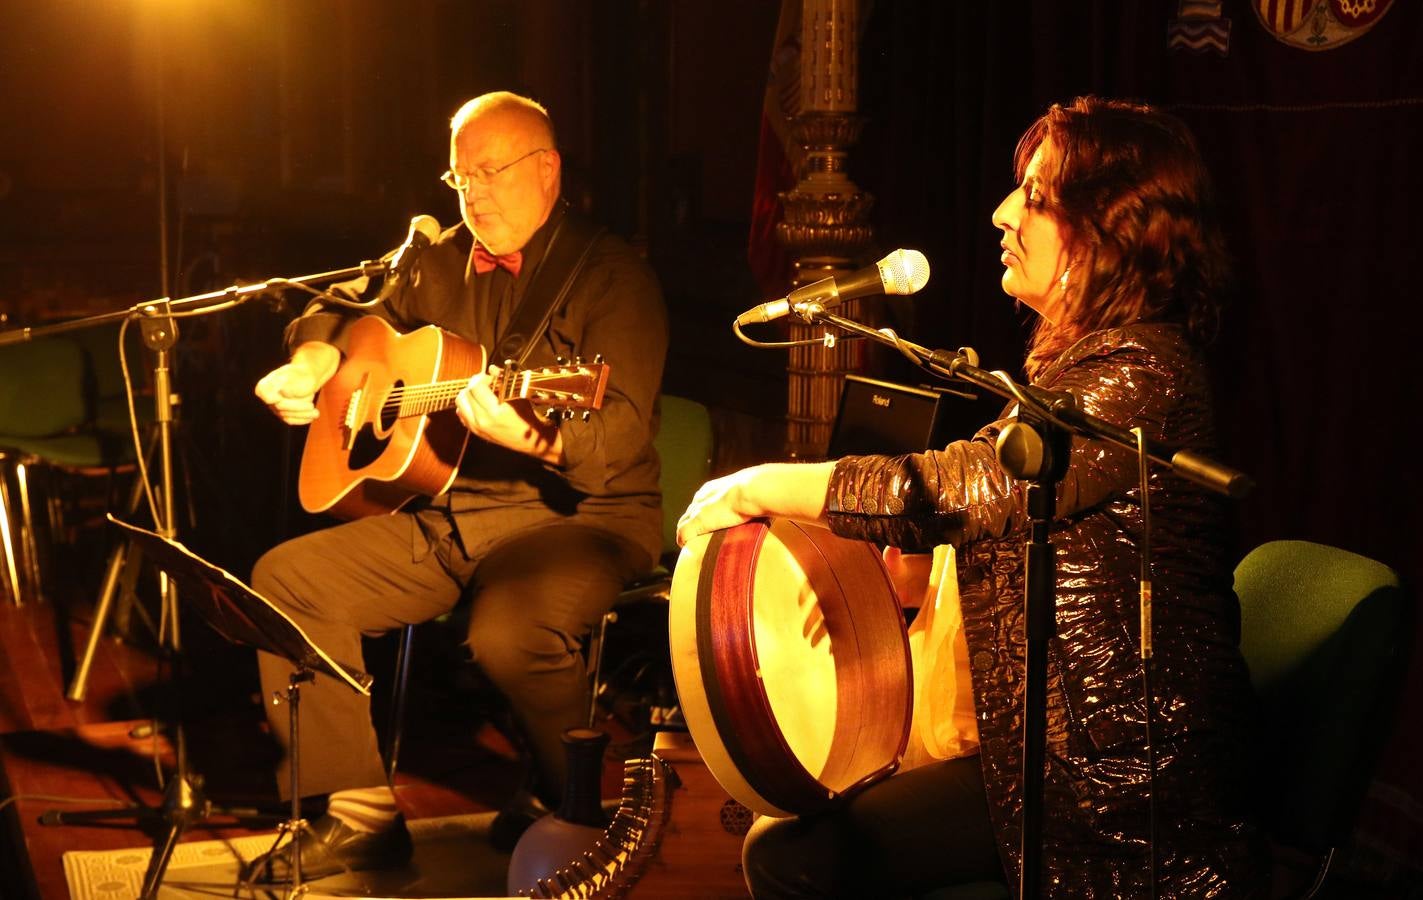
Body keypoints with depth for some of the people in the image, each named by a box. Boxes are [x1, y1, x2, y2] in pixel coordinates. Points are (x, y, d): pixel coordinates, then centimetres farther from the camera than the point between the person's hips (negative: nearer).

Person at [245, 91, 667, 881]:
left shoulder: (610, 277, -7)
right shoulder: (442, 264, 12)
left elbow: (623, 431, -19)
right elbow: (345, 310, 29)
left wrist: (536, 437, -39)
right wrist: (313, 357, 5)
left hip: (577, 515, -7)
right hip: (443, 511, 7)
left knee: (510, 627, -37)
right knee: (285, 580, -9)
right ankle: (362, 814, -2)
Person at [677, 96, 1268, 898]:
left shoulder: (1143, 375, -19)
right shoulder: (1079, 360, 13)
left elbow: (959, 490, -24)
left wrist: (755, 489, -16)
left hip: (1125, 789, -9)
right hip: (1044, 748, 9)